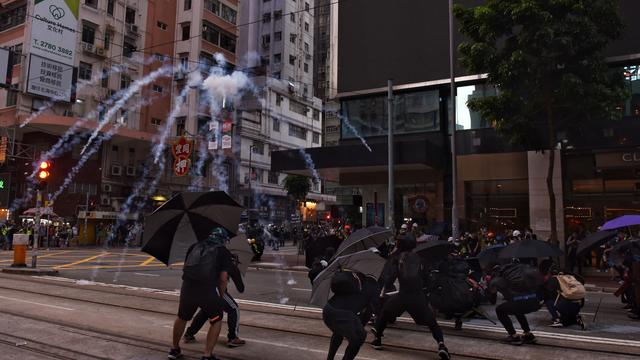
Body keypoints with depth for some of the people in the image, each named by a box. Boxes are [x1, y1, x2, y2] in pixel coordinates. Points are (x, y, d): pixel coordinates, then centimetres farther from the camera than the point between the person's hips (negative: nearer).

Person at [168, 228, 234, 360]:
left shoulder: (195, 246, 21)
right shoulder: (223, 252, 9)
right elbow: (223, 278, 2)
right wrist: (220, 296, 16)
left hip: (187, 287, 4)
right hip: (208, 289, -4)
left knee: (182, 318, 30)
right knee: (216, 321, 19)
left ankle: (174, 349, 45)